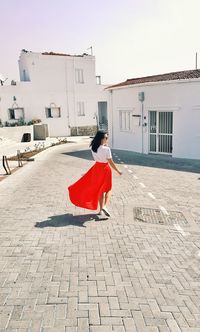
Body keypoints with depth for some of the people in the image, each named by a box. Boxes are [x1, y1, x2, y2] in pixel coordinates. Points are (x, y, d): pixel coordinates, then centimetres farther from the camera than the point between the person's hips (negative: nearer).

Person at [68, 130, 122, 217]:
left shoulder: (93, 148, -6)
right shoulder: (106, 149, -22)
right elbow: (111, 162, -17)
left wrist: (105, 145, 5)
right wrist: (118, 171, -5)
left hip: (97, 168, 5)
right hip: (105, 169, -5)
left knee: (100, 189, 18)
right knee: (108, 189, 14)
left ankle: (101, 209, 23)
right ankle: (104, 206, -4)